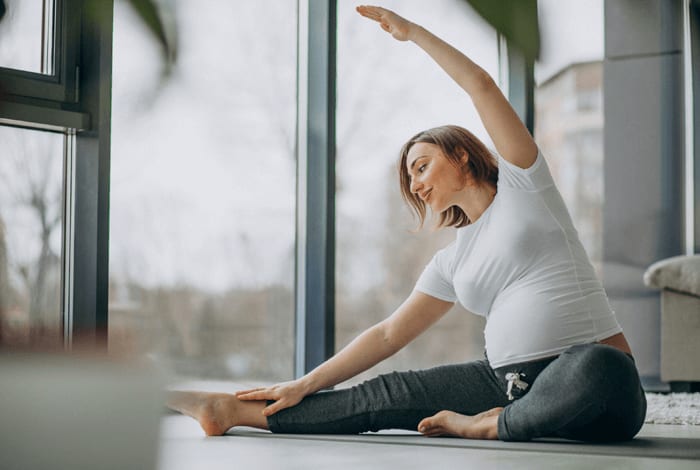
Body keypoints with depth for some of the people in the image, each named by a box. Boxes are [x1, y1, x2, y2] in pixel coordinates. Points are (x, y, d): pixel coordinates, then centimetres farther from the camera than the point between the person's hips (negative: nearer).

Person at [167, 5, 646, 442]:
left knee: (600, 372, -41)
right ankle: (234, 410, -3)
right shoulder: (453, 260, 19)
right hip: (508, 379, 5)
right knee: (391, 395, -6)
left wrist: (411, 30, 7)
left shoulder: (521, 183, 6)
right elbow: (389, 334, 18)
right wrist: (305, 384, 12)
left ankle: (491, 426, -18)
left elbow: (481, 86, -1)